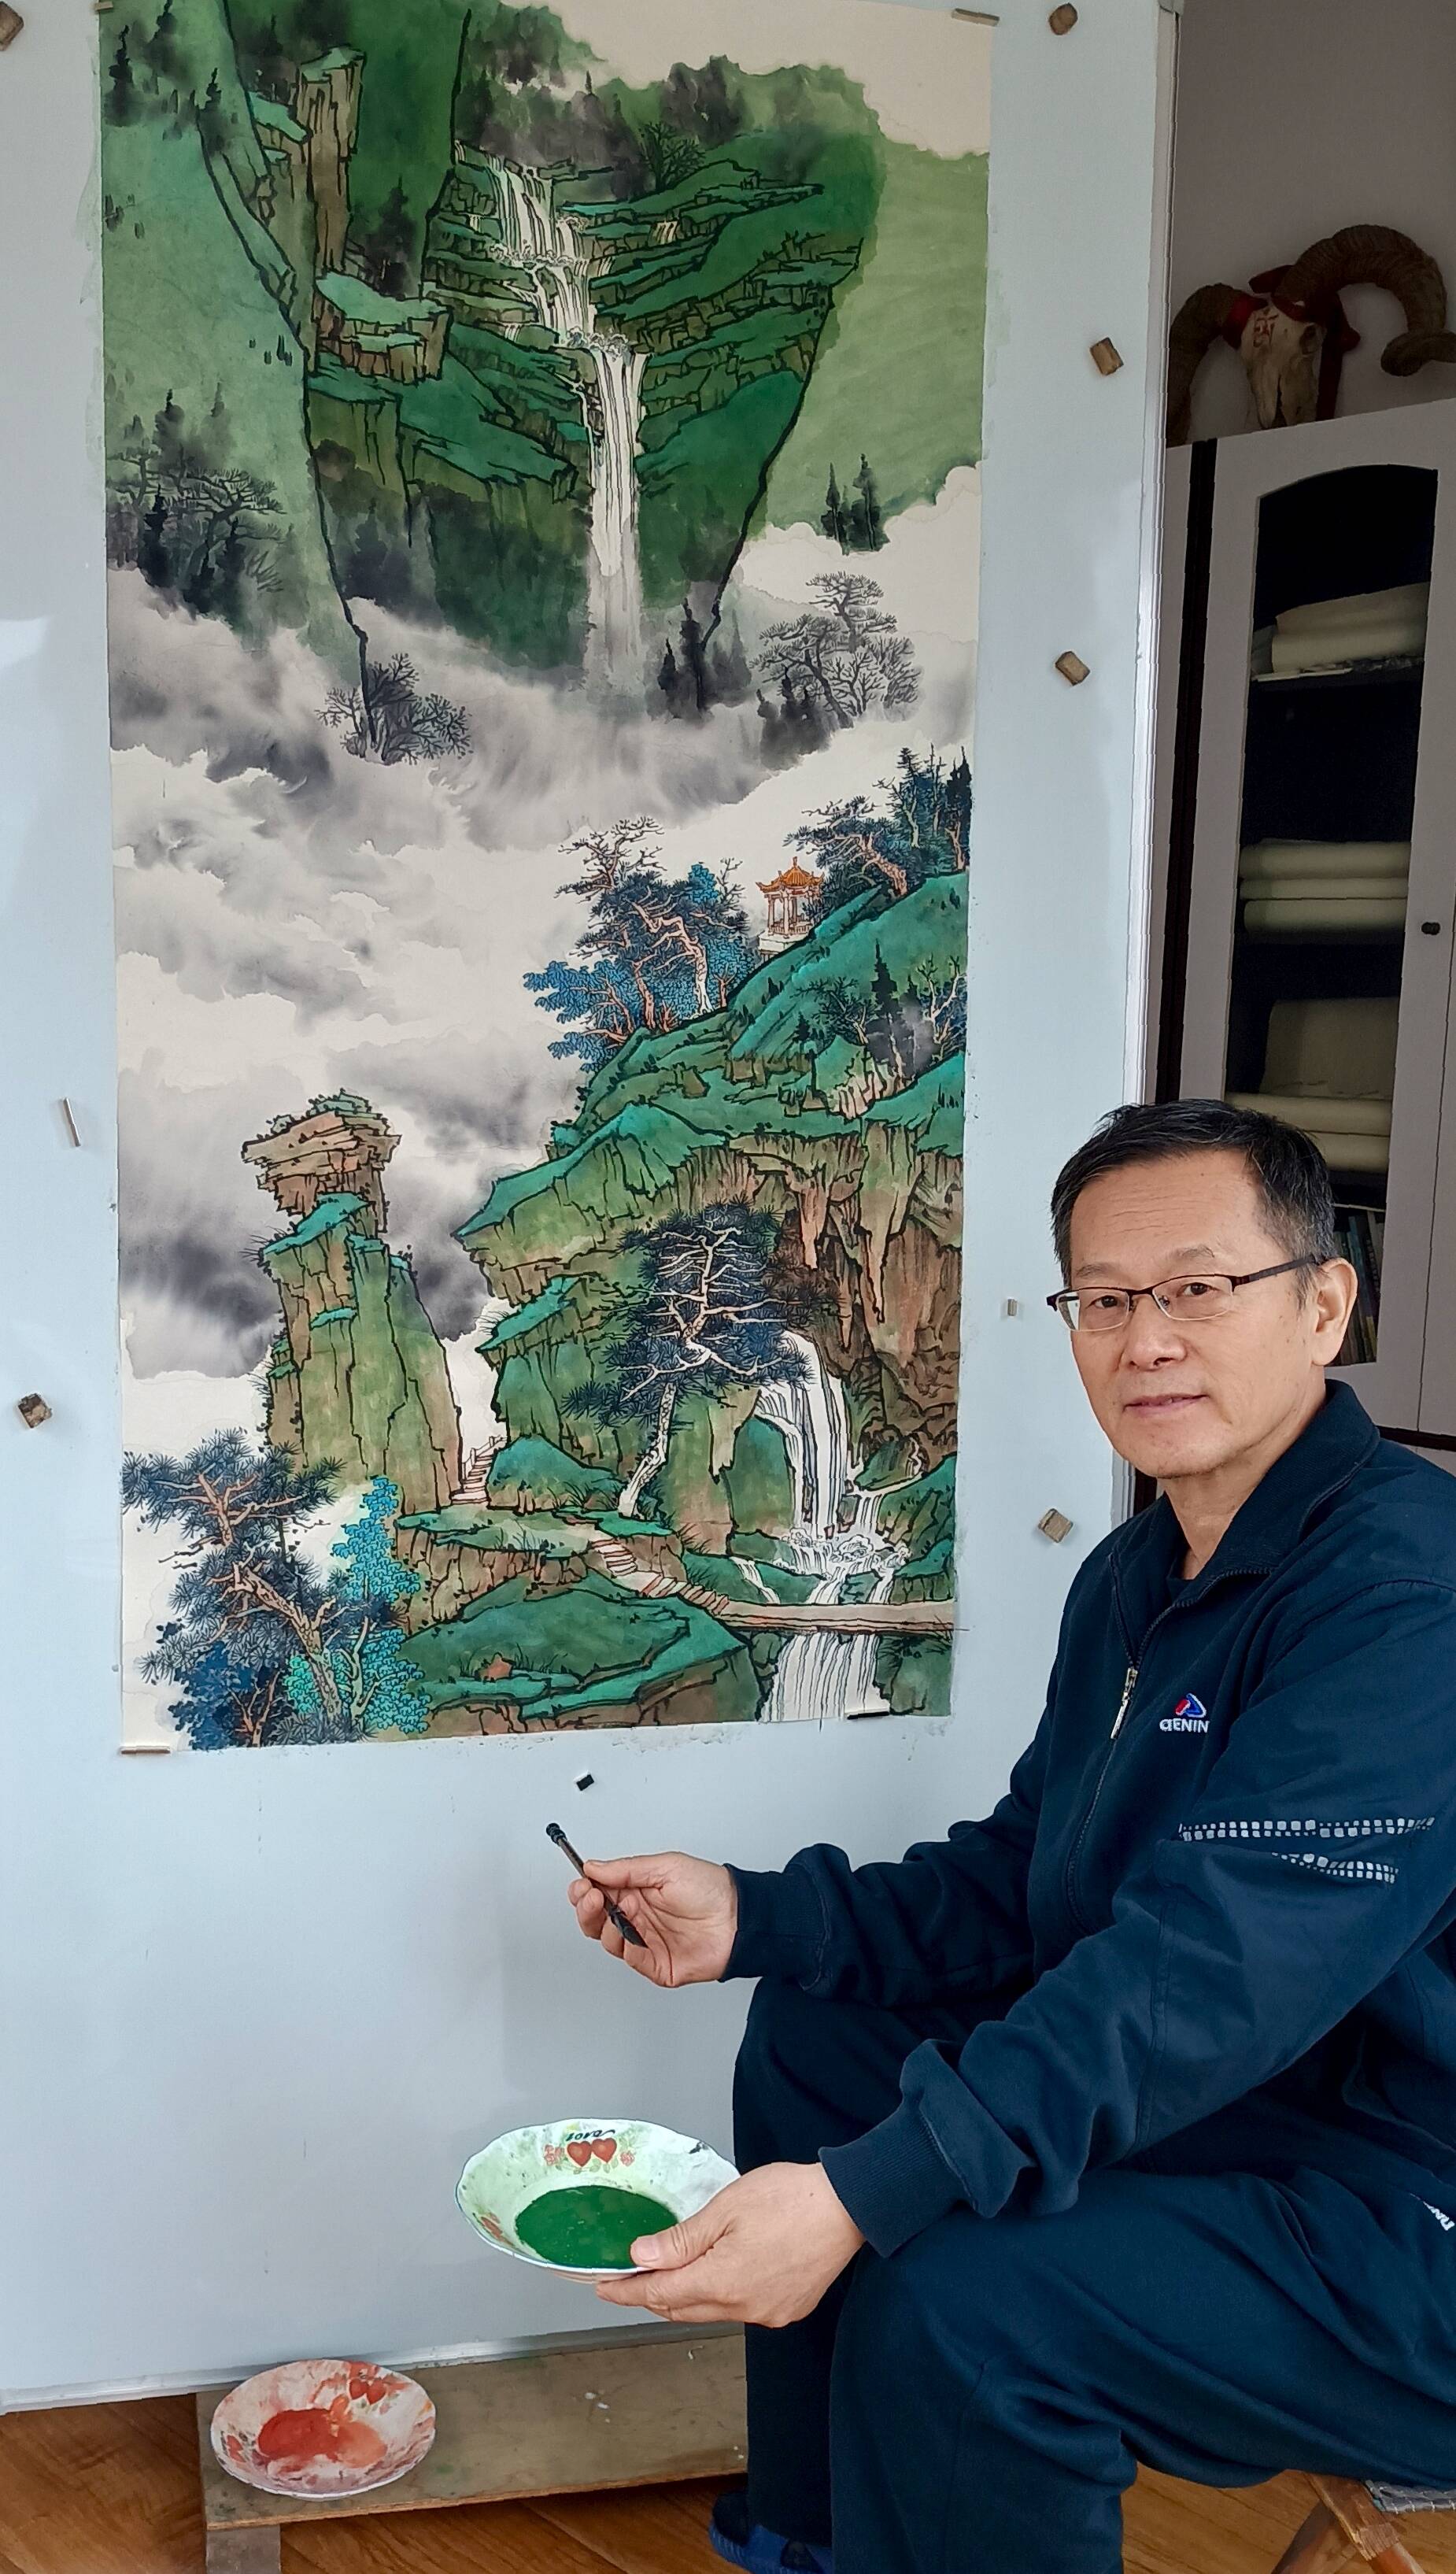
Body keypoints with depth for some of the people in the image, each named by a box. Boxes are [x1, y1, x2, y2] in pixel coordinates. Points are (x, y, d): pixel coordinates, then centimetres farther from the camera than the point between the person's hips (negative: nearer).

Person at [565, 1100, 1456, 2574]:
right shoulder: (1135, 1578, 7)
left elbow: (1220, 1965, -34)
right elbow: (1017, 1884, 11)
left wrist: (872, 2190, -38)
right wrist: (755, 1920, -3)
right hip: (1218, 2115, 10)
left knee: (957, 2300, -29)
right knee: (811, 2035, 12)